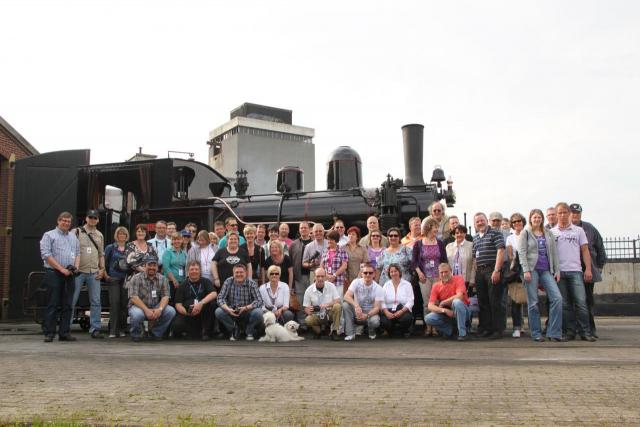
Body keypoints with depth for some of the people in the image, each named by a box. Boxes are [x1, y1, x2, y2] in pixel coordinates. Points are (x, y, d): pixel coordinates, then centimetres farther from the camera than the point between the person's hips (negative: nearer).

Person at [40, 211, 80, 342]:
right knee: (53, 304, -4)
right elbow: (46, 255, -8)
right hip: (54, 274, -5)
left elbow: (78, 254, 20)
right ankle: (49, 333, 0)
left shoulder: (73, 237, 18)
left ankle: (64, 332, 9)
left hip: (69, 275, 5)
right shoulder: (49, 235, 1)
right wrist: (61, 269, -13)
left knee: (67, 305, 5)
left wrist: (76, 266, -1)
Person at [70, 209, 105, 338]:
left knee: (96, 302, 4)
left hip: (94, 273, 4)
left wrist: (102, 268, 8)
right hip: (78, 271, -4)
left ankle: (95, 329, 9)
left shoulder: (99, 235, 15)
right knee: (72, 300, -1)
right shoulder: (77, 232, 1)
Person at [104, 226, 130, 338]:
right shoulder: (110, 248, 7)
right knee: (114, 303, -9)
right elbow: (104, 262, 6)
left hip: (126, 279, 2)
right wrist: (106, 275, -1)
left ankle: (122, 330, 10)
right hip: (114, 279, -2)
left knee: (124, 304, 1)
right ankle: (113, 330, -8)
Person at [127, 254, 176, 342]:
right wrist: (146, 310, -29)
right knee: (137, 314, -37)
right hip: (139, 306, -3)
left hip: (156, 308, 3)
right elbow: (133, 297, -17)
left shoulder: (162, 279, 3)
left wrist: (160, 309, -26)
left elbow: (165, 296, -6)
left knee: (171, 311, -22)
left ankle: (156, 333, 2)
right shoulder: (136, 278, -7)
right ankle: (136, 335, -3)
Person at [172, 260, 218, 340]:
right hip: (187, 314, 0)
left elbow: (214, 294, -12)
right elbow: (178, 304, 0)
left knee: (212, 303, -29)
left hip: (203, 314, 0)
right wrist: (187, 313, -22)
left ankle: (206, 332, -13)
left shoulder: (205, 282, 8)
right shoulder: (183, 286, 9)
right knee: (177, 325, -30)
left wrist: (201, 303, -28)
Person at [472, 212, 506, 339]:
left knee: (495, 302, -6)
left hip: (492, 270, -7)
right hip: (480, 271, 7)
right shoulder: (475, 238, 19)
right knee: (483, 301, 9)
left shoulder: (495, 233, -2)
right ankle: (486, 328, 16)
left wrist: (496, 270, -17)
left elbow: (500, 251, -11)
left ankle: (497, 330, 0)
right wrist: (476, 273, 10)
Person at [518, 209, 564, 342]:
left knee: (557, 298, -10)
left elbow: (554, 252, 14)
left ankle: (554, 332, -5)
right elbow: (522, 252, -3)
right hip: (532, 269, -3)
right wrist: (526, 270, -12)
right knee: (533, 302, -2)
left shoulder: (548, 234, 15)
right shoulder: (526, 233, 5)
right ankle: (536, 333, 7)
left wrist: (556, 270, 6)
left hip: (546, 270, 3)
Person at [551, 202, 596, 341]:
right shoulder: (551, 232, 9)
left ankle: (585, 332, -1)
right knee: (564, 304, 3)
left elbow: (585, 250, 8)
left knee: (581, 302, -7)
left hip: (575, 271, 0)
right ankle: (569, 331, 9)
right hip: (558, 272, 1)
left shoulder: (578, 231, 10)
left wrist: (588, 269, -1)